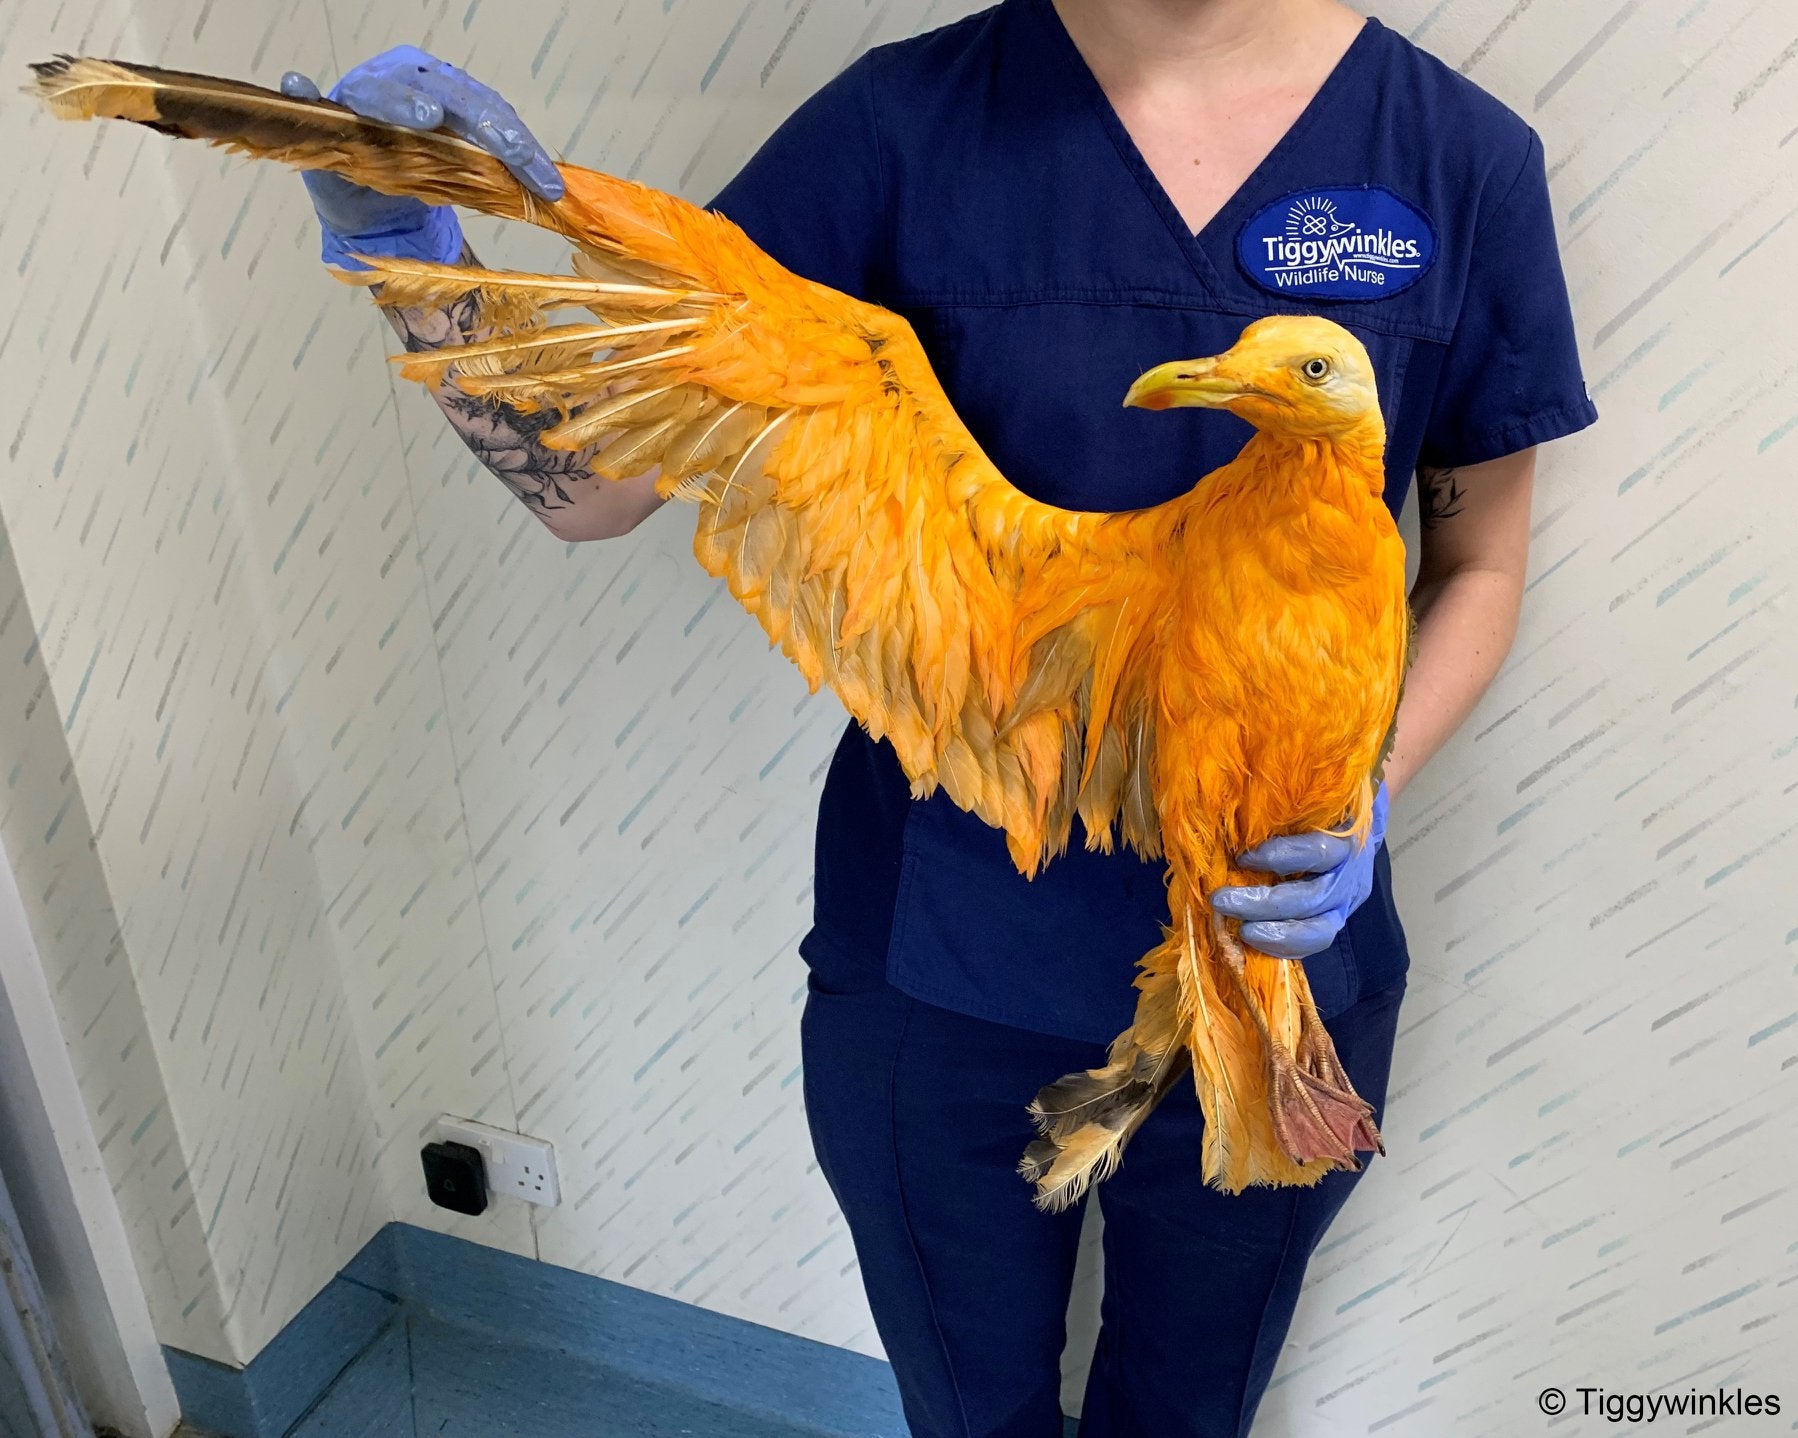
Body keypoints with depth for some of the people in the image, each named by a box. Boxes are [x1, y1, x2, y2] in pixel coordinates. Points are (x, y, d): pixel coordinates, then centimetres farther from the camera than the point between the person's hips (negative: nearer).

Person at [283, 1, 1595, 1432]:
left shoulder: (1461, 155, -8)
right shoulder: (908, 122, -10)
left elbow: (1478, 563, 2)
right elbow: (593, 480, -10)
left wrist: (1364, 790, -16)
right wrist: (415, 256, -28)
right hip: (939, 968, 0)